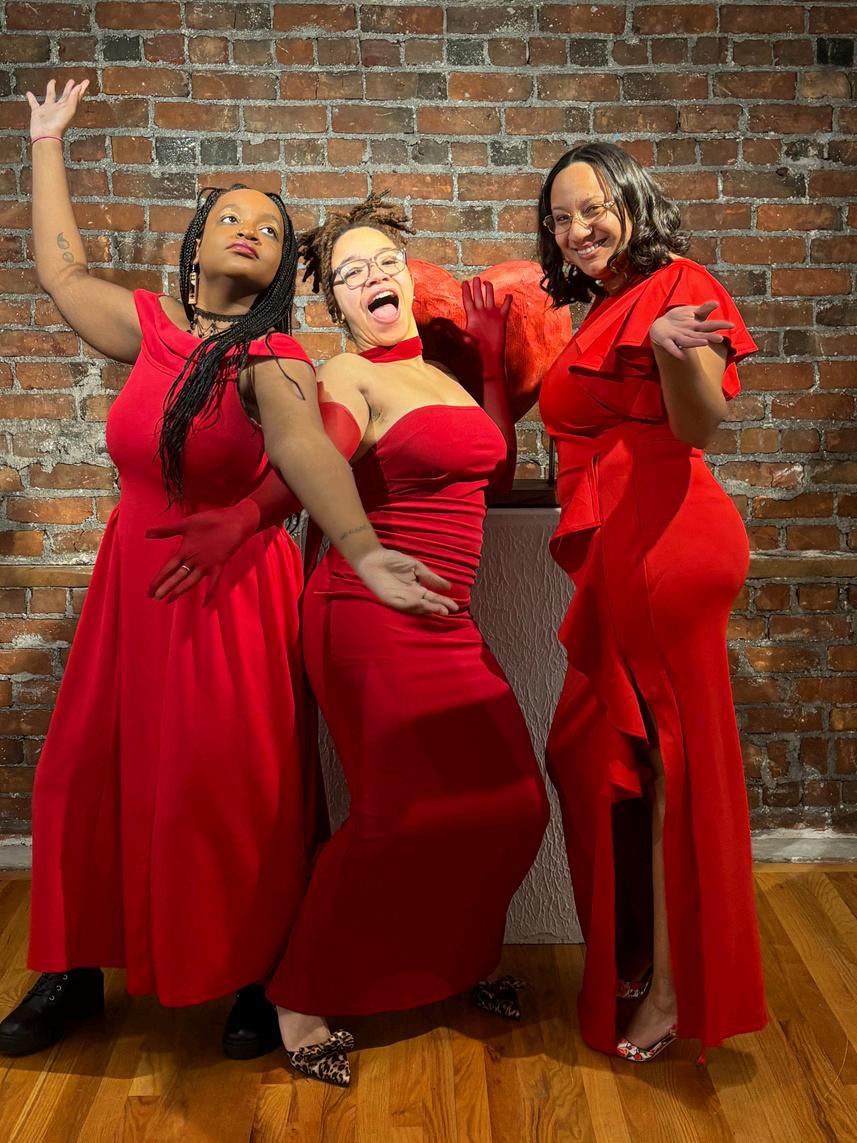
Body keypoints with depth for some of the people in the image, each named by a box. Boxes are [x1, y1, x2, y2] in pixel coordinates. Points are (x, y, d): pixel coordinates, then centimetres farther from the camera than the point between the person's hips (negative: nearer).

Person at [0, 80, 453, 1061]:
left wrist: (363, 550, -49)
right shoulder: (151, 328, 6)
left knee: (228, 790, -1)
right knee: (87, 773, 8)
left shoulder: (271, 360, -11)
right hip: (132, 584, 5)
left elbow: (307, 452, -30)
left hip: (231, 591, -5)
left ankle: (252, 976, 20)